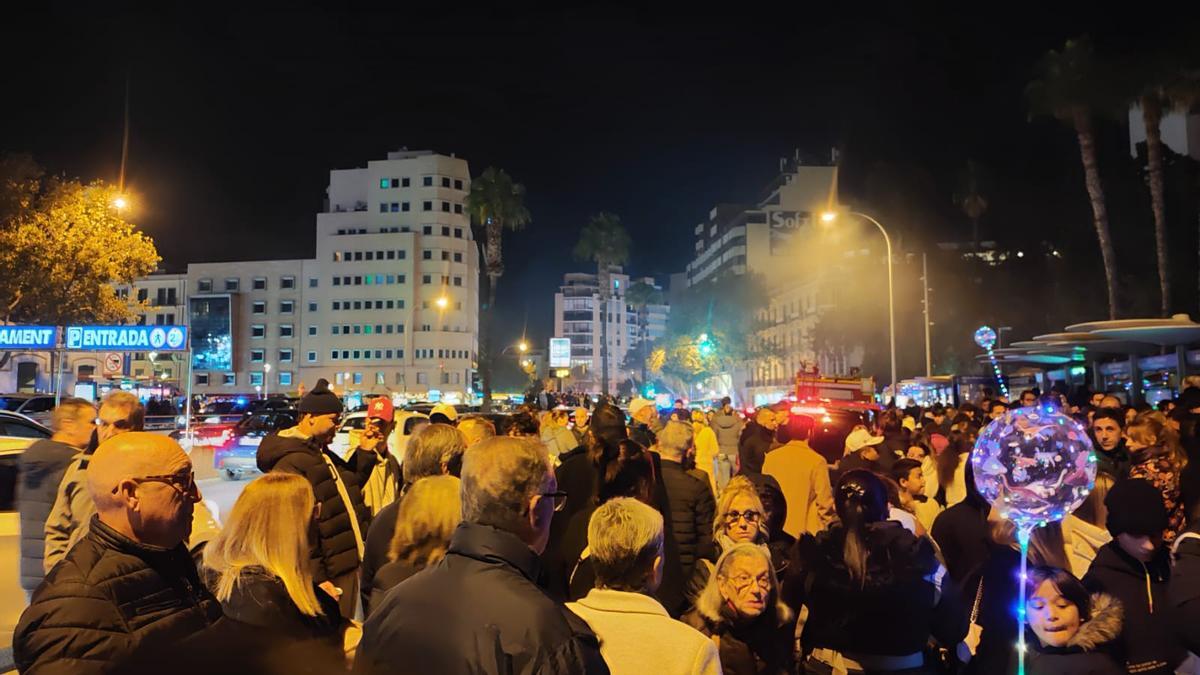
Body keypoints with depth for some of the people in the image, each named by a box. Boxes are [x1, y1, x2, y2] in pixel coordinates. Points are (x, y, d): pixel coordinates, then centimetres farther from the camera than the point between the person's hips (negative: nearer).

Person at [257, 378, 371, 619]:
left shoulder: (322, 453, 12)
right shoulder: (290, 464, -19)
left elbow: (350, 486, 23)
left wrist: (365, 452, 9)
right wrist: (317, 579, -22)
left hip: (351, 566, 9)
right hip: (332, 576, -9)